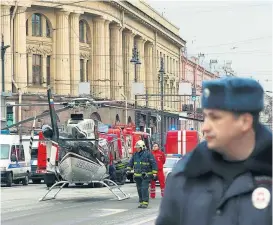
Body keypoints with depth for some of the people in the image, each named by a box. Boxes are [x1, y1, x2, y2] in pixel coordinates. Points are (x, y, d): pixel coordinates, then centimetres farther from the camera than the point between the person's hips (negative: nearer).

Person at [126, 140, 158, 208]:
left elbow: (153, 163, -7)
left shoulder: (148, 154, -7)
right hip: (137, 175, 6)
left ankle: (145, 202, -13)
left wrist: (154, 173, -11)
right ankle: (141, 202, 15)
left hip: (146, 175, -6)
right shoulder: (135, 154, 12)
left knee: (144, 188, -13)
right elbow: (131, 162, 21)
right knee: (139, 189, 8)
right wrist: (129, 169, 10)